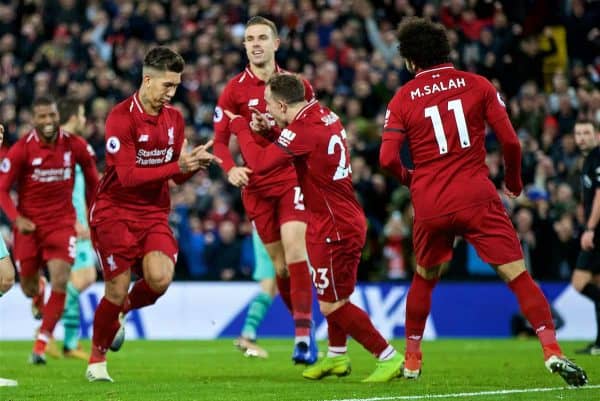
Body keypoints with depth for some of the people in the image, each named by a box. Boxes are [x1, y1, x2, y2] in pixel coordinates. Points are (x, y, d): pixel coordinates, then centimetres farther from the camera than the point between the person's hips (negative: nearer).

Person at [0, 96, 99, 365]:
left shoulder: (75, 146, -6)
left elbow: (92, 177, 12)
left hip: (62, 222, 0)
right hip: (29, 224, 0)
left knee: (60, 282, -16)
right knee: (28, 287, 10)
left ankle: (41, 343, -9)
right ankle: (38, 296, 50)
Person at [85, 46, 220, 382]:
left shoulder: (174, 118, 6)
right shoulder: (121, 118, -15)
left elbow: (176, 175, 11)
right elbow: (128, 175, -21)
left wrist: (195, 163, -11)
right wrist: (177, 166, -26)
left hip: (154, 213, 5)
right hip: (115, 212, -5)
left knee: (160, 278, -19)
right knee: (117, 289, -6)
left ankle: (122, 310, 15)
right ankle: (97, 359, 17)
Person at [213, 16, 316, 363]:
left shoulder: (297, 85, 2)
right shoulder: (235, 89, 0)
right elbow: (220, 140, -3)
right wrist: (231, 168, -22)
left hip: (292, 177, -1)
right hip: (256, 184, 1)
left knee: (295, 249, -19)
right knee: (279, 263, 5)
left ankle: (304, 333, -19)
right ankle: (306, 329, 21)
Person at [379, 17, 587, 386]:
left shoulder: (403, 99, 4)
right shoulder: (477, 85, 3)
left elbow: (388, 158, -3)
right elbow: (510, 141, -1)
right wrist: (514, 182, 16)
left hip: (429, 204, 2)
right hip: (476, 197, -2)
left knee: (424, 279, 24)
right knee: (518, 275, -4)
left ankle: (412, 359, 27)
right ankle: (552, 351, -18)